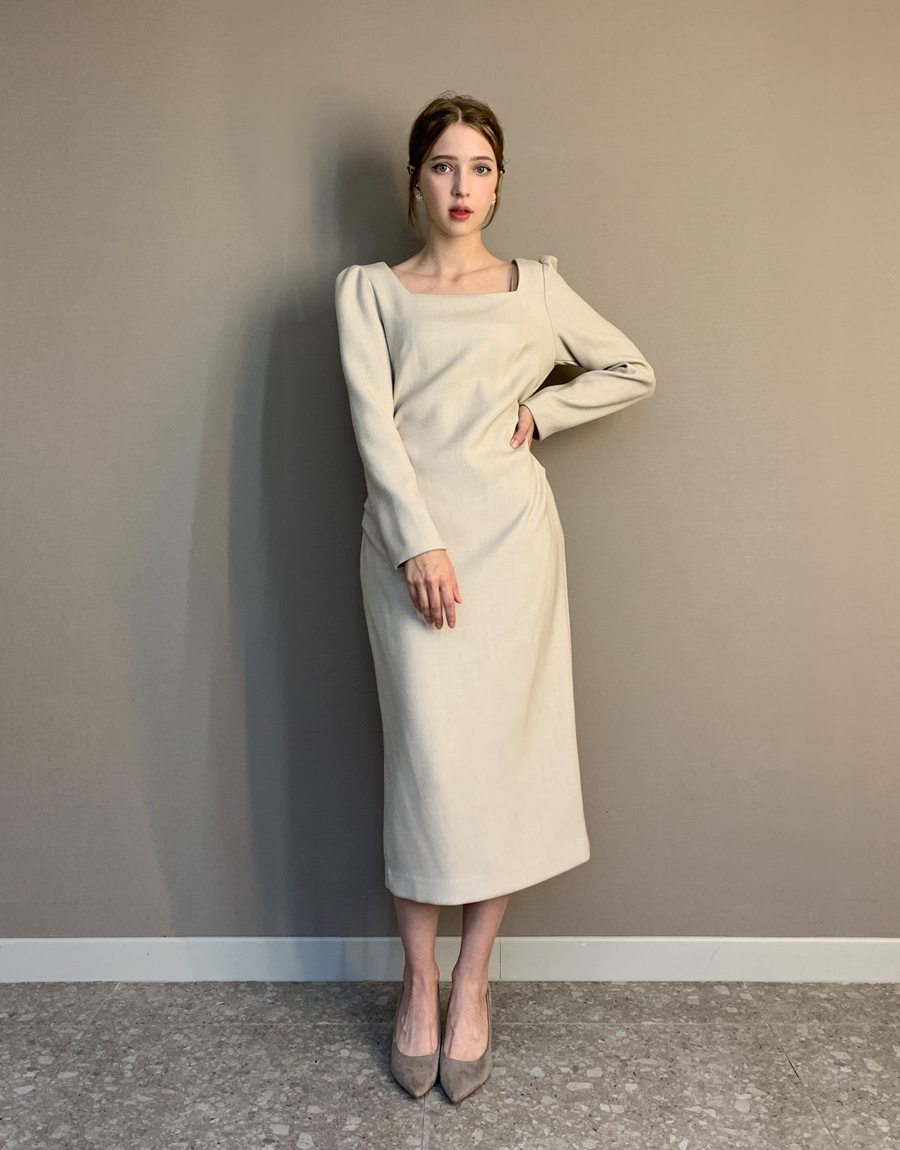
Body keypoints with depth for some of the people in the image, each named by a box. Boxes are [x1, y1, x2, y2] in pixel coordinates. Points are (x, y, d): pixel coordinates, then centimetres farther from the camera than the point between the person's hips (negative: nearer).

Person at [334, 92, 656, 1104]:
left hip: (510, 535, 1)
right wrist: (420, 544, -14)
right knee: (427, 759, -2)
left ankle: (472, 983, 18)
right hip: (409, 540, -1)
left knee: (500, 752, 2)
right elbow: (373, 421, -3)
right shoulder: (367, 290, 9)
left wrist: (540, 411, 4)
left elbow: (633, 371, 19)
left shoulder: (536, 287, 13)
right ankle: (419, 982, 16)